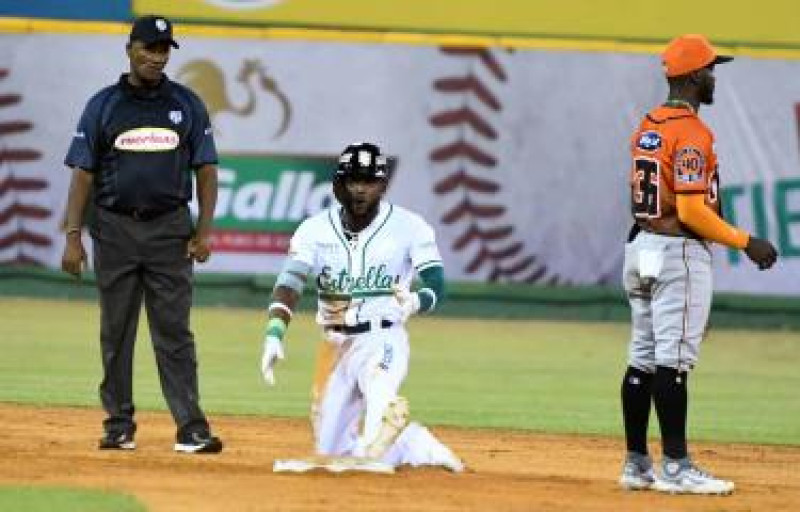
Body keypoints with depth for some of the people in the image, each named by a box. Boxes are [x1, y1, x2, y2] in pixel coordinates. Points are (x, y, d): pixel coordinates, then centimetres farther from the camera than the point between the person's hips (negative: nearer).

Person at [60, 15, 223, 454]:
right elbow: (83, 173, 2)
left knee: (174, 331, -4)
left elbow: (206, 170, 7)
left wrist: (203, 232, -3)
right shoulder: (103, 105, 4)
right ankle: (119, 427, 12)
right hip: (115, 228, 0)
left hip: (169, 228, 0)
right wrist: (73, 236, -6)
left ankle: (191, 430, -9)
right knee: (116, 332, 5)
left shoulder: (187, 105, 7)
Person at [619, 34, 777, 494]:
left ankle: (637, 464, 12)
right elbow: (691, 210, -22)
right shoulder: (692, 132, -15)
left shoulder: (648, 127, 13)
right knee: (674, 360, -9)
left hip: (641, 247, 9)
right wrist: (744, 242, -13)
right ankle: (675, 468, -10)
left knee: (644, 359, 10)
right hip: (680, 253, -9)